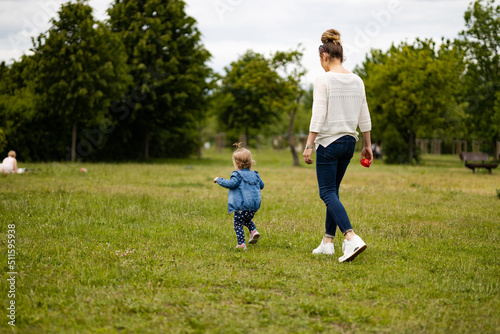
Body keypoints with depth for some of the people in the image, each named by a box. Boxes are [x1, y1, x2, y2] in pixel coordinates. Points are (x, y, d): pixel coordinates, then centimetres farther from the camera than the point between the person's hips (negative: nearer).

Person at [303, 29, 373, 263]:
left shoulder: (324, 80, -14)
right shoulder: (357, 81, 6)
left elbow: (318, 116, -18)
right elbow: (364, 117, 10)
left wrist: (309, 145, -14)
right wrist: (367, 146, 17)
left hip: (329, 141, -7)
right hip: (349, 141, 7)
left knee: (328, 193, -3)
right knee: (333, 190, 17)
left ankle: (352, 238, -21)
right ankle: (327, 242, 20)